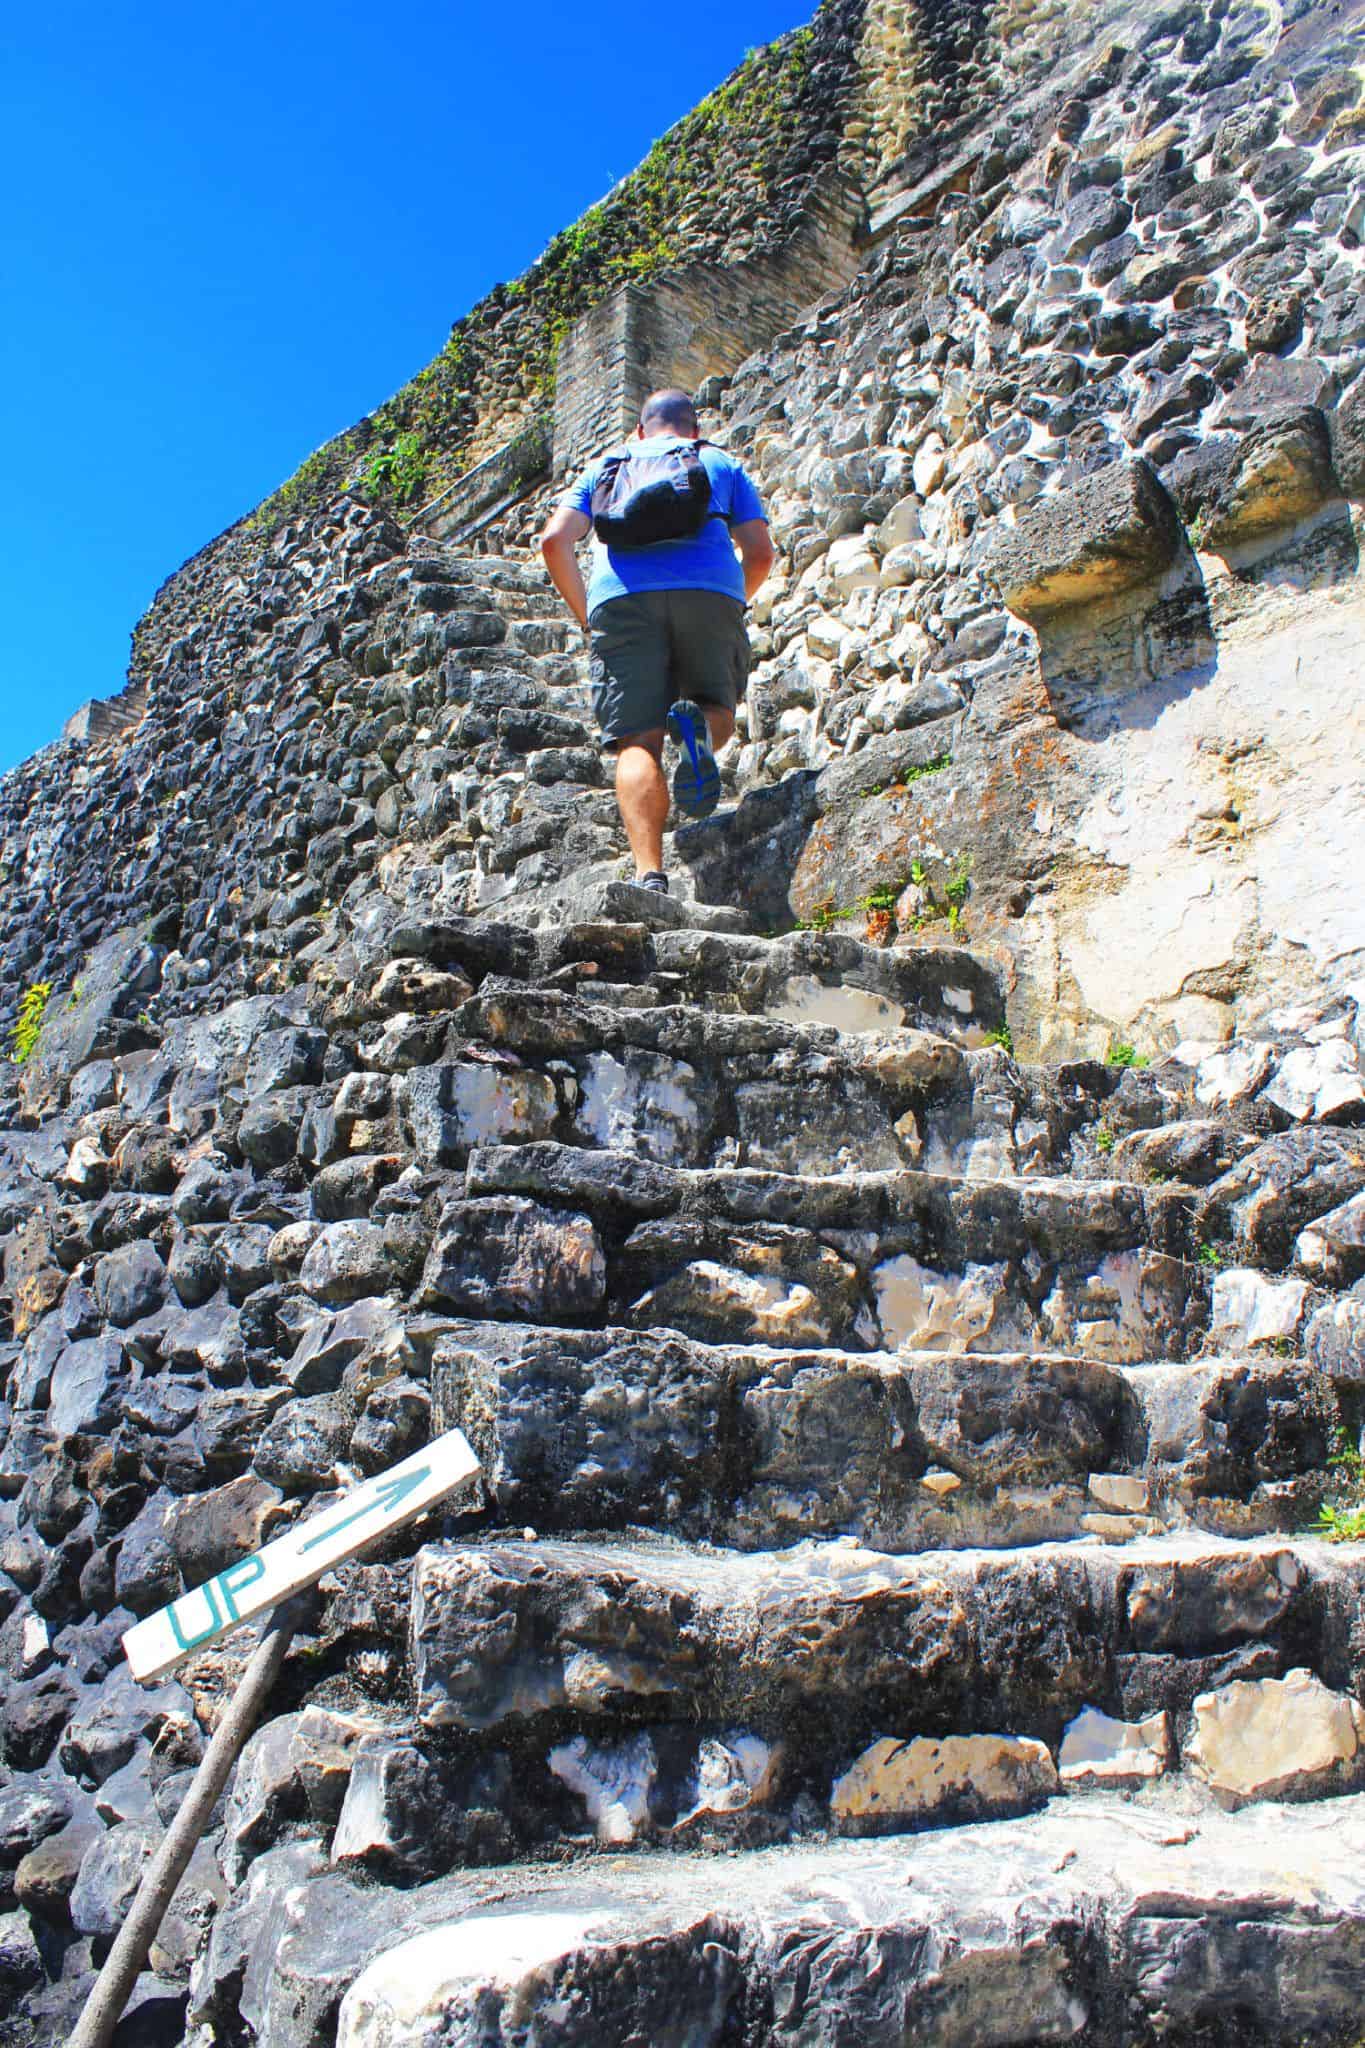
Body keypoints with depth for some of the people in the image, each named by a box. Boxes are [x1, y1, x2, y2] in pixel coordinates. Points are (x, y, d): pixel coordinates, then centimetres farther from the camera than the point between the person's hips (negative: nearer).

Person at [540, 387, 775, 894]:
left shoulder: (604, 466, 30)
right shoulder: (721, 463, 29)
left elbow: (554, 542, 15)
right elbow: (760, 553, 17)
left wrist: (586, 617, 24)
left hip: (621, 595, 0)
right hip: (710, 588, 0)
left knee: (638, 743, -3)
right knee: (717, 709, 19)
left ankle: (650, 876, -23)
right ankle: (696, 725, -20)